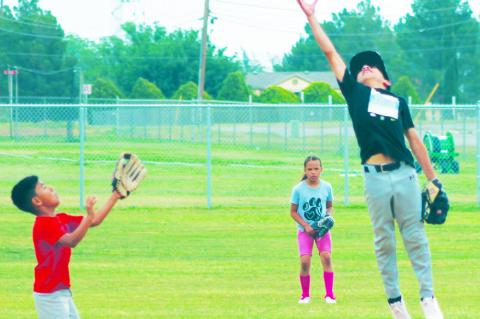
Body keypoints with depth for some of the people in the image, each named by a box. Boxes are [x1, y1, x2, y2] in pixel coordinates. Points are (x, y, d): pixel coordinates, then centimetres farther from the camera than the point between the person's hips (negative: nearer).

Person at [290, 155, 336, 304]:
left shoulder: (326, 187, 0)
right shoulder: (298, 189, -7)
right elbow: (293, 211, -1)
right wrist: (306, 226, -12)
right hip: (304, 230, -1)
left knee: (326, 256, -17)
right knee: (305, 261, -13)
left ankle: (329, 293, -9)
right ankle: (305, 295, 5)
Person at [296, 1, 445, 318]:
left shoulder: (398, 102, 17)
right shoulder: (355, 93, 14)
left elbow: (415, 141, 16)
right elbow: (331, 53, 15)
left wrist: (432, 178, 10)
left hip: (405, 174, 1)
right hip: (375, 177, -1)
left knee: (415, 236, -1)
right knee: (384, 241, 2)